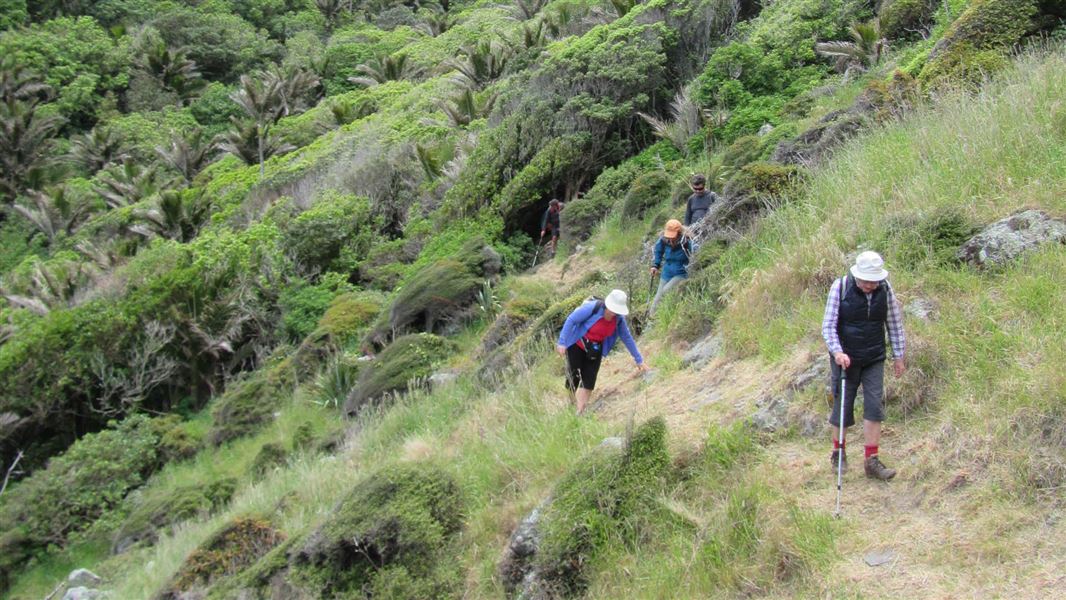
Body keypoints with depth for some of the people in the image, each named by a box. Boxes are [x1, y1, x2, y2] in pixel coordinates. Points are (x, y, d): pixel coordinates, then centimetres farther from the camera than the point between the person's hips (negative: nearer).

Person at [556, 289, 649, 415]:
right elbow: (571, 320, -22)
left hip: (595, 350, 4)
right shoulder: (593, 308, -27)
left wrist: (639, 360, 6)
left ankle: (580, 413, 3)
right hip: (576, 345, -4)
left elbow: (627, 338, 2)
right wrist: (562, 342, -25)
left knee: (589, 381, -3)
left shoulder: (618, 319, -10)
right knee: (573, 376, -4)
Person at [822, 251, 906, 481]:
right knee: (843, 405, 5)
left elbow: (895, 324, 7)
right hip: (846, 358, -2)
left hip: (874, 359, 2)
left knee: (874, 406, -2)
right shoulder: (840, 287, -14)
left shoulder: (885, 289, -5)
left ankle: (872, 461, 3)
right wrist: (837, 352, -24)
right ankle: (838, 453, 25)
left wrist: (898, 356, 9)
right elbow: (828, 325, -11)